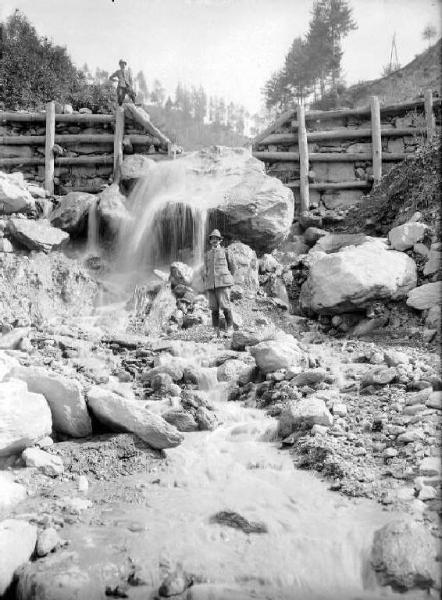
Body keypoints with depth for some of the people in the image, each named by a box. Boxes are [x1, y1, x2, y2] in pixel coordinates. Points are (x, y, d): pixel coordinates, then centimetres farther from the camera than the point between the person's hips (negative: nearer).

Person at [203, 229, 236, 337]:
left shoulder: (225, 252, 6)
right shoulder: (207, 254, 16)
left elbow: (232, 267, 13)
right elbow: (205, 270, 18)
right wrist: (205, 284, 7)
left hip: (223, 283, -3)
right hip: (211, 285, 3)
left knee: (225, 306, -12)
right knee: (214, 308, 1)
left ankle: (229, 327, 1)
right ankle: (216, 331, 4)